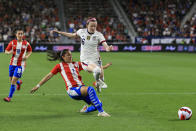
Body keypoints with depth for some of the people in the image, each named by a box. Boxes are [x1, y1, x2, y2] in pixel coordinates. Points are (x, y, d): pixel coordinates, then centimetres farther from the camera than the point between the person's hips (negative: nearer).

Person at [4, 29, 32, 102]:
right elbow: (6, 51, 6)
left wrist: (27, 56, -5)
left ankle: (9, 97, -2)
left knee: (13, 81, -11)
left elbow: (30, 51, 15)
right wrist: (9, 52, -16)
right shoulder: (12, 43, 0)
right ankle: (19, 82, 49)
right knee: (11, 80, 12)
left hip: (21, 64, -3)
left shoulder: (26, 44, -2)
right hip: (12, 63, 3)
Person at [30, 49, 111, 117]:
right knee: (90, 89, -34)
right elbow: (49, 76, 11)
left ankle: (86, 110, 25)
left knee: (98, 104, -6)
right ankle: (101, 112, -32)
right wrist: (38, 86, 9)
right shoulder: (60, 66, 9)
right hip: (72, 90, -6)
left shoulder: (76, 64, 19)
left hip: (82, 88, 6)